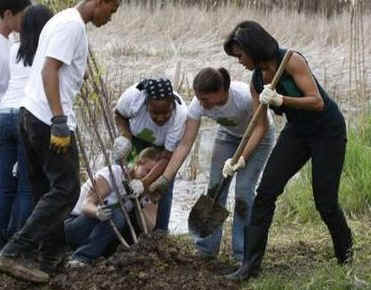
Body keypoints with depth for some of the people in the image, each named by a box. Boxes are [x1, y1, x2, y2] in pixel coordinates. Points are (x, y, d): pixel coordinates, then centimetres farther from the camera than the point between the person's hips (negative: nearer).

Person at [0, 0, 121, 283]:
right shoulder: (73, 25, -13)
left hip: (32, 114, 10)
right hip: (49, 119, -10)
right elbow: (49, 71, -21)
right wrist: (60, 121, -24)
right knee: (66, 189, -6)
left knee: (48, 189, 14)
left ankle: (51, 258, 19)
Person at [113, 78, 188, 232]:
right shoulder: (133, 96, -38)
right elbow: (119, 114, -11)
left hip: (164, 145, -1)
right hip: (136, 137, 1)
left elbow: (166, 158, -34)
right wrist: (124, 136, -30)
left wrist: (145, 183, -45)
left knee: (163, 187, -8)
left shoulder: (180, 115, -40)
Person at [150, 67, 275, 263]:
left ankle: (243, 254, -5)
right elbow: (185, 145, -24)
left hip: (258, 135, -4)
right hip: (228, 135, 4)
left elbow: (261, 126, -27)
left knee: (244, 189, -14)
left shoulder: (245, 95, -40)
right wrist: (164, 179, -31)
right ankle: (206, 250, 6)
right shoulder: (198, 105, -27)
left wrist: (241, 158, -38)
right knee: (215, 188, -4)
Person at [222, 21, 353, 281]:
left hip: (328, 131, -6)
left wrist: (280, 100, -37)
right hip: (297, 132, 6)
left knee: (325, 200, -2)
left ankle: (345, 252, 28)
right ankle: (251, 264, -8)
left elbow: (317, 102, -27)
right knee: (266, 191, -9)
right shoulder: (257, 80, -2)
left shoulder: (292, 61, -23)